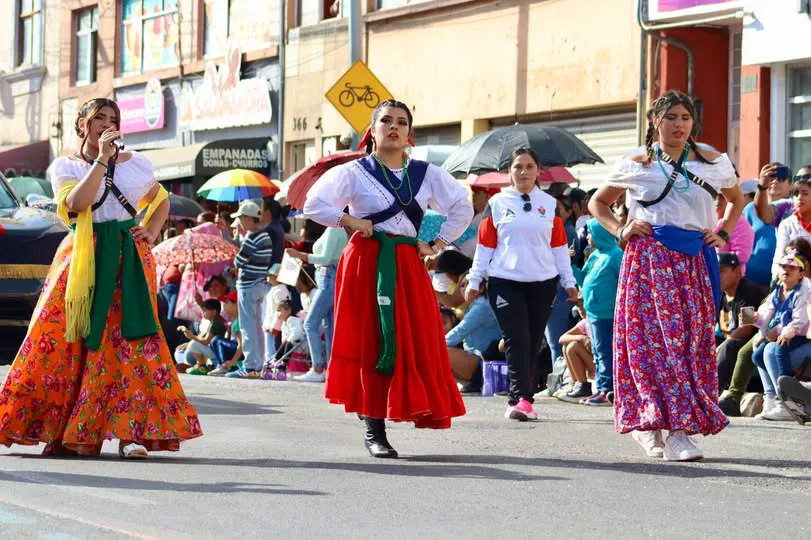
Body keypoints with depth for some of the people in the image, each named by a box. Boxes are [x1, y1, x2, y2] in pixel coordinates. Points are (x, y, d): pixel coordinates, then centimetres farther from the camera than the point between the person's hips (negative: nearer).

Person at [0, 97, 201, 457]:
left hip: (130, 258, 1)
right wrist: (102, 158, -13)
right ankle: (53, 426, 3)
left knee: (129, 337, -10)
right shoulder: (65, 166, 7)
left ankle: (130, 431, -12)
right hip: (82, 259, -1)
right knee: (61, 338, -7)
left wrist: (151, 232, 7)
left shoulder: (135, 162, 12)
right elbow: (77, 204, -12)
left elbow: (161, 199, 26)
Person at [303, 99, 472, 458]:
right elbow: (313, 205, -4)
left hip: (408, 266, 4)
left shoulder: (426, 174, 11)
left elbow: (463, 207, 18)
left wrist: (437, 245, 10)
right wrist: (350, 221, -12)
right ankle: (374, 431, -6)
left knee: (418, 343, -1)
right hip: (366, 264, -4)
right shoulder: (353, 173, 2)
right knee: (372, 344, -6)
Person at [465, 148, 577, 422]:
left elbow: (559, 245, 12)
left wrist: (568, 281, 10)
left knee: (533, 343, 3)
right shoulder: (497, 203, 6)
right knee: (517, 339, -14)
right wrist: (474, 281, 4)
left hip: (542, 284, 2)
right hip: (505, 283, -2)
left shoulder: (549, 204, 11)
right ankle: (521, 399, -20)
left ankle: (520, 401, 9)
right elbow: (485, 244, 6)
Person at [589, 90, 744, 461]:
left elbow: (737, 199, 27)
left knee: (692, 341, -3)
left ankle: (645, 424, 7)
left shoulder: (714, 165, 10)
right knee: (657, 337, -11)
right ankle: (676, 431, -10)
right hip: (648, 259, -2)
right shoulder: (635, 166, 7)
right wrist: (620, 231, 2)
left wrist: (723, 235, 11)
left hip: (695, 263, 2)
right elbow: (598, 202, 19)